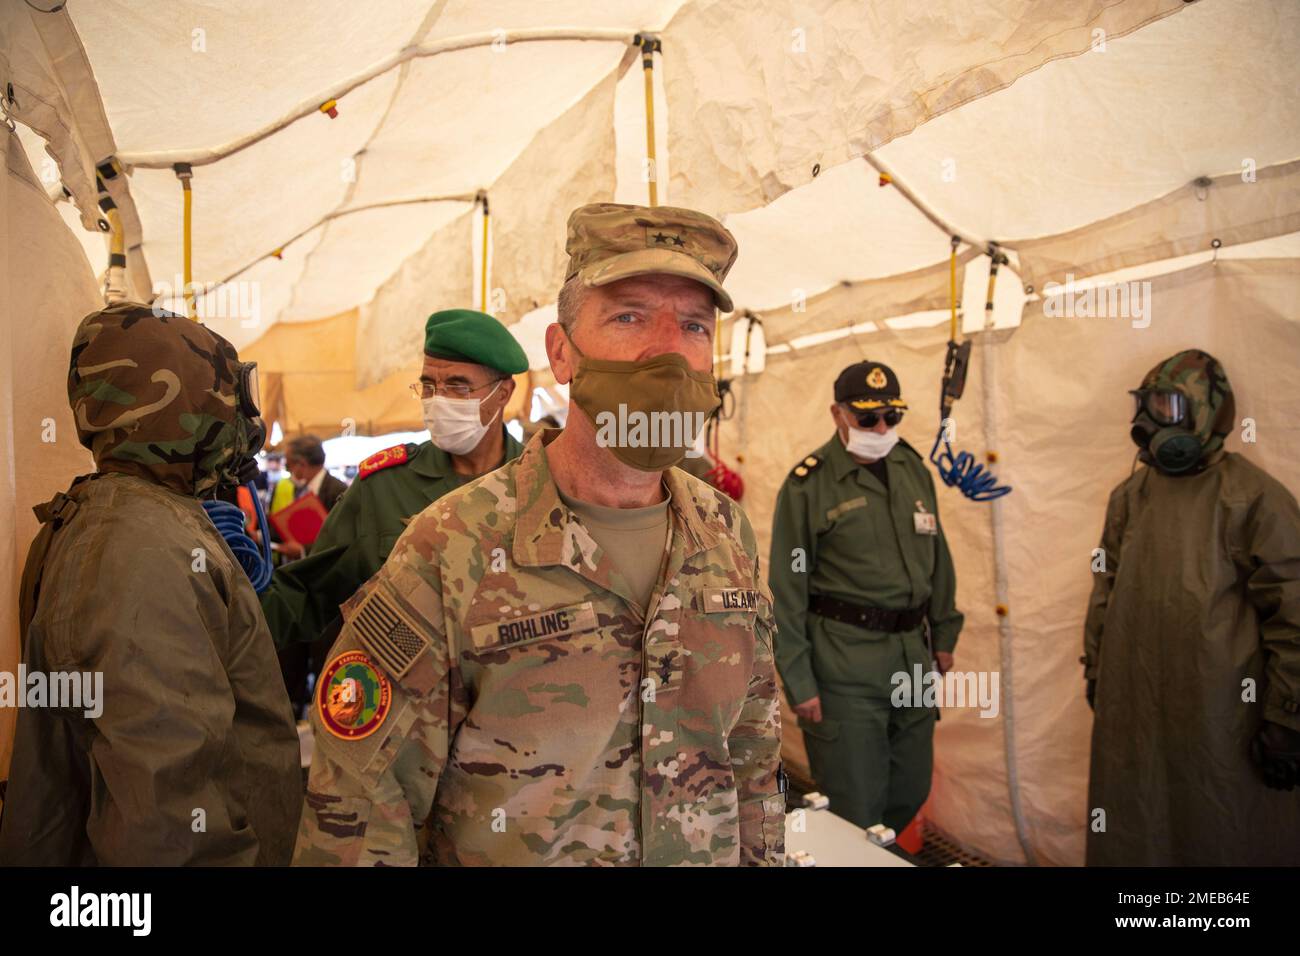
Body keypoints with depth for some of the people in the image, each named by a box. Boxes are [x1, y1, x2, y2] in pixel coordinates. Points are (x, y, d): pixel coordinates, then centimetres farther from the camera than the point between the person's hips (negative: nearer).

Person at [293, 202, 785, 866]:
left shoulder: (729, 534, -6)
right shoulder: (452, 551, -22)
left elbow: (754, 751, 4)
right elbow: (357, 810, -17)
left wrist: (762, 855, 6)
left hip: (711, 855, 5)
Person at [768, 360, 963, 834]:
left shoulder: (913, 468, 7)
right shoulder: (808, 485, -10)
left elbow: (937, 556, 16)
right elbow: (787, 591, -10)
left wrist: (944, 633, 16)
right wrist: (798, 681, -11)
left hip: (913, 656, 6)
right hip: (845, 665, -6)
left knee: (911, 792, 18)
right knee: (856, 809, 4)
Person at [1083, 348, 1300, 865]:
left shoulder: (1253, 497, -10)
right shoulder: (1129, 496, 8)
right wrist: (1096, 672, 15)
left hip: (1219, 714, -5)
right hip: (1131, 710, 6)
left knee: (1226, 840, 10)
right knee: (1131, 839, 17)